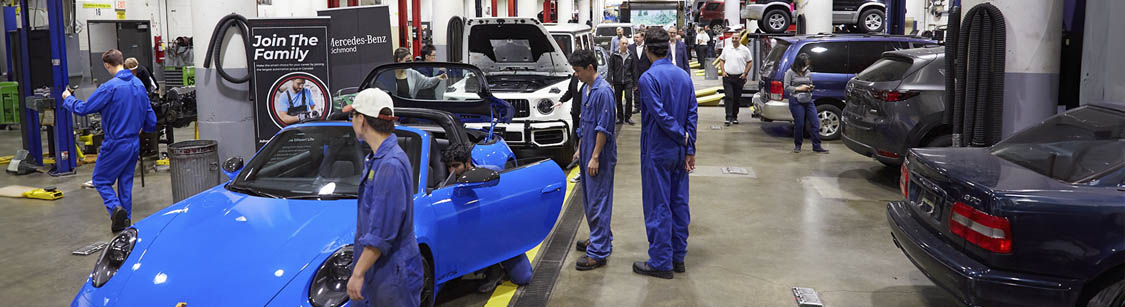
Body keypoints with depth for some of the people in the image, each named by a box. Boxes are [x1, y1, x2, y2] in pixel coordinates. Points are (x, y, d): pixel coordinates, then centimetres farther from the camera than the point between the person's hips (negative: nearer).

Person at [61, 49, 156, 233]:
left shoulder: (110, 87, -18)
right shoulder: (139, 85, 4)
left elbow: (83, 109, -12)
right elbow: (150, 117, 10)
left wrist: (68, 99, 7)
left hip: (116, 144, -6)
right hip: (134, 144, 6)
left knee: (100, 180, 8)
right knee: (126, 182, 14)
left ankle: (115, 207, -15)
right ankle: (125, 221, 17)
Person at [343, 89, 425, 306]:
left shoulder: (391, 165, -23)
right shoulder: (376, 159, 11)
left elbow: (382, 233, -26)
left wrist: (358, 273, -23)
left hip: (392, 276, -10)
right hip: (373, 272, 10)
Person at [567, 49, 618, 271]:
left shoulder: (603, 91, -18)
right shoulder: (586, 89, 12)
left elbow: (604, 128, -20)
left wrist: (595, 157, -20)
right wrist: (579, 149, 21)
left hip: (599, 157, -10)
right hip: (587, 153, 10)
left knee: (598, 202, -6)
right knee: (589, 200, 18)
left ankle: (598, 252, -1)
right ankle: (599, 238, 32)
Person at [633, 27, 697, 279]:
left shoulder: (648, 78, -15)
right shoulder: (684, 76, 6)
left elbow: (660, 114, -20)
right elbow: (692, 114, 4)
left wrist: (682, 135, -7)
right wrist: (690, 147, 4)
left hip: (657, 152, -7)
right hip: (680, 153, 7)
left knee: (658, 207, 1)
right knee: (679, 203, 13)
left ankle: (661, 262, 7)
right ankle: (678, 257, 22)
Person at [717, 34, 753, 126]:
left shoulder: (745, 50, 2)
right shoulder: (726, 49, 8)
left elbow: (750, 62, 7)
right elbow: (721, 60, 14)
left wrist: (745, 73, -3)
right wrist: (723, 71, 1)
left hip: (739, 77, 0)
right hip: (727, 77, 0)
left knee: (737, 98, 7)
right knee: (729, 97, -9)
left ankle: (734, 117, 19)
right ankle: (728, 117, -11)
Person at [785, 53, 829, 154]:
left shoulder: (807, 72, 12)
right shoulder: (790, 72, -3)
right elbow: (786, 88, -6)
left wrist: (811, 88, 1)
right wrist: (799, 89, -14)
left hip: (808, 100, 5)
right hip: (796, 101, -5)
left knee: (815, 123, -1)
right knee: (799, 124, -4)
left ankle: (817, 147, 5)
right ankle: (797, 145, 16)